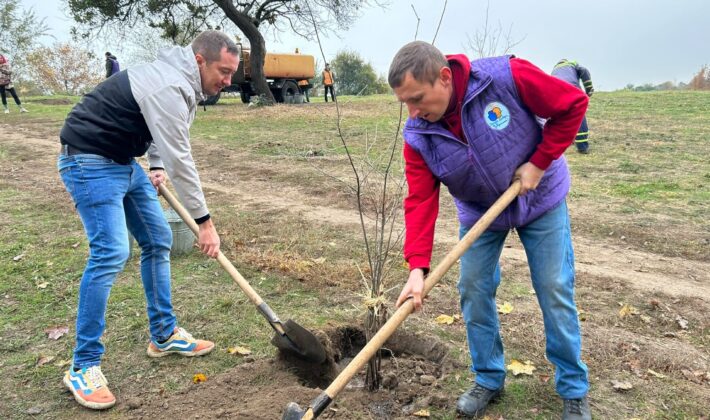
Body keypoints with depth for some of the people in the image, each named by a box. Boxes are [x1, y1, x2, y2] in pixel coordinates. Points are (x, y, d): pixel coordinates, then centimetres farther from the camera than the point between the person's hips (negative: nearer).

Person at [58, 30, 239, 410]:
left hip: (124, 160, 10)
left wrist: (156, 165, 3)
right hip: (89, 162, -10)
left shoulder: (182, 81, 7)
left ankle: (164, 335, 20)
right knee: (111, 252, -19)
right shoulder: (168, 88, -25)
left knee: (158, 241, 8)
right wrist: (204, 222, -21)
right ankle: (83, 367, -8)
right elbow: (180, 160, -26)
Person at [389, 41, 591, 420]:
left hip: (541, 199, -2)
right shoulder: (418, 135, -19)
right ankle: (488, 380, 24)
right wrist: (417, 268, -31)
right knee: (473, 291, 2)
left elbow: (573, 104, -18)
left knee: (555, 292, 2)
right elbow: (420, 202, -21)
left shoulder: (507, 77, -30)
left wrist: (539, 163, -20)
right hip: (479, 211, 3)